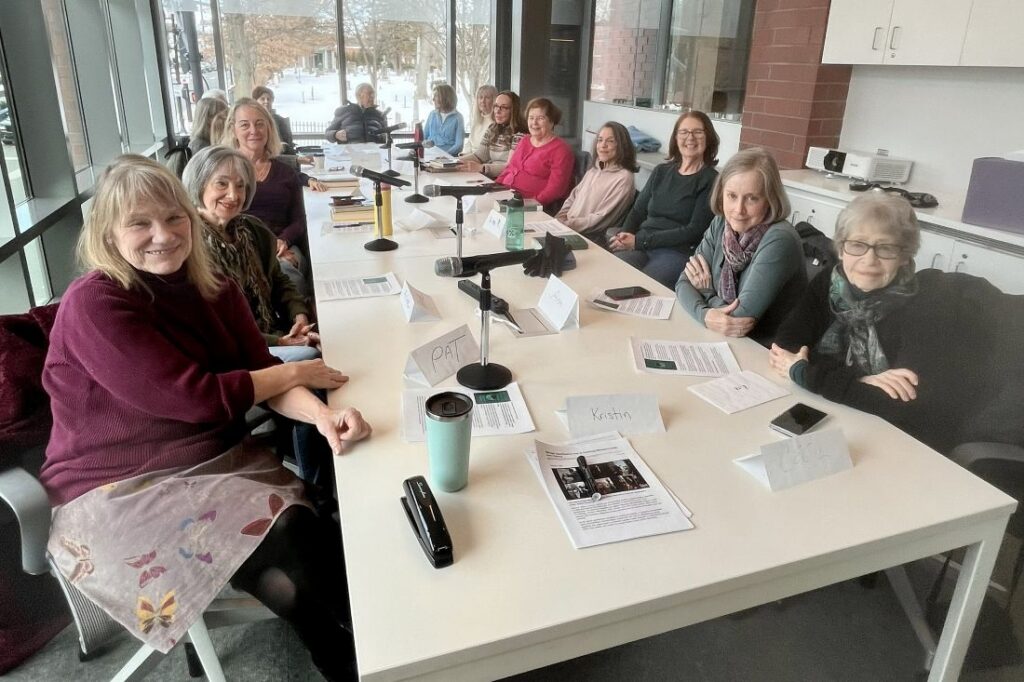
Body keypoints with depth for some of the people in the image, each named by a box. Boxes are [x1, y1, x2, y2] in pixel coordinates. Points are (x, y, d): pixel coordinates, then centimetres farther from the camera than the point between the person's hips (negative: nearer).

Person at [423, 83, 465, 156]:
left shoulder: (457, 117, 1)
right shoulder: (432, 114, 16)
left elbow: (459, 145, -6)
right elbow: (423, 136, 18)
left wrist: (445, 154, -21)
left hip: (449, 155, -3)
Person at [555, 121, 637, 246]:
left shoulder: (623, 178, -8)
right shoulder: (593, 170, 17)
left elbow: (603, 219, -14)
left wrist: (568, 225, -16)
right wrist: (557, 221, 0)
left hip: (593, 238, -7)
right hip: (568, 228, 7)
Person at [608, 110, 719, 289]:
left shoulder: (711, 180, 2)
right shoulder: (661, 171, 19)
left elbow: (694, 231, -7)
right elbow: (638, 211, 15)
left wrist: (640, 241, -14)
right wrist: (623, 236, -9)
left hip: (678, 252, -5)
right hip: (640, 246, 5)